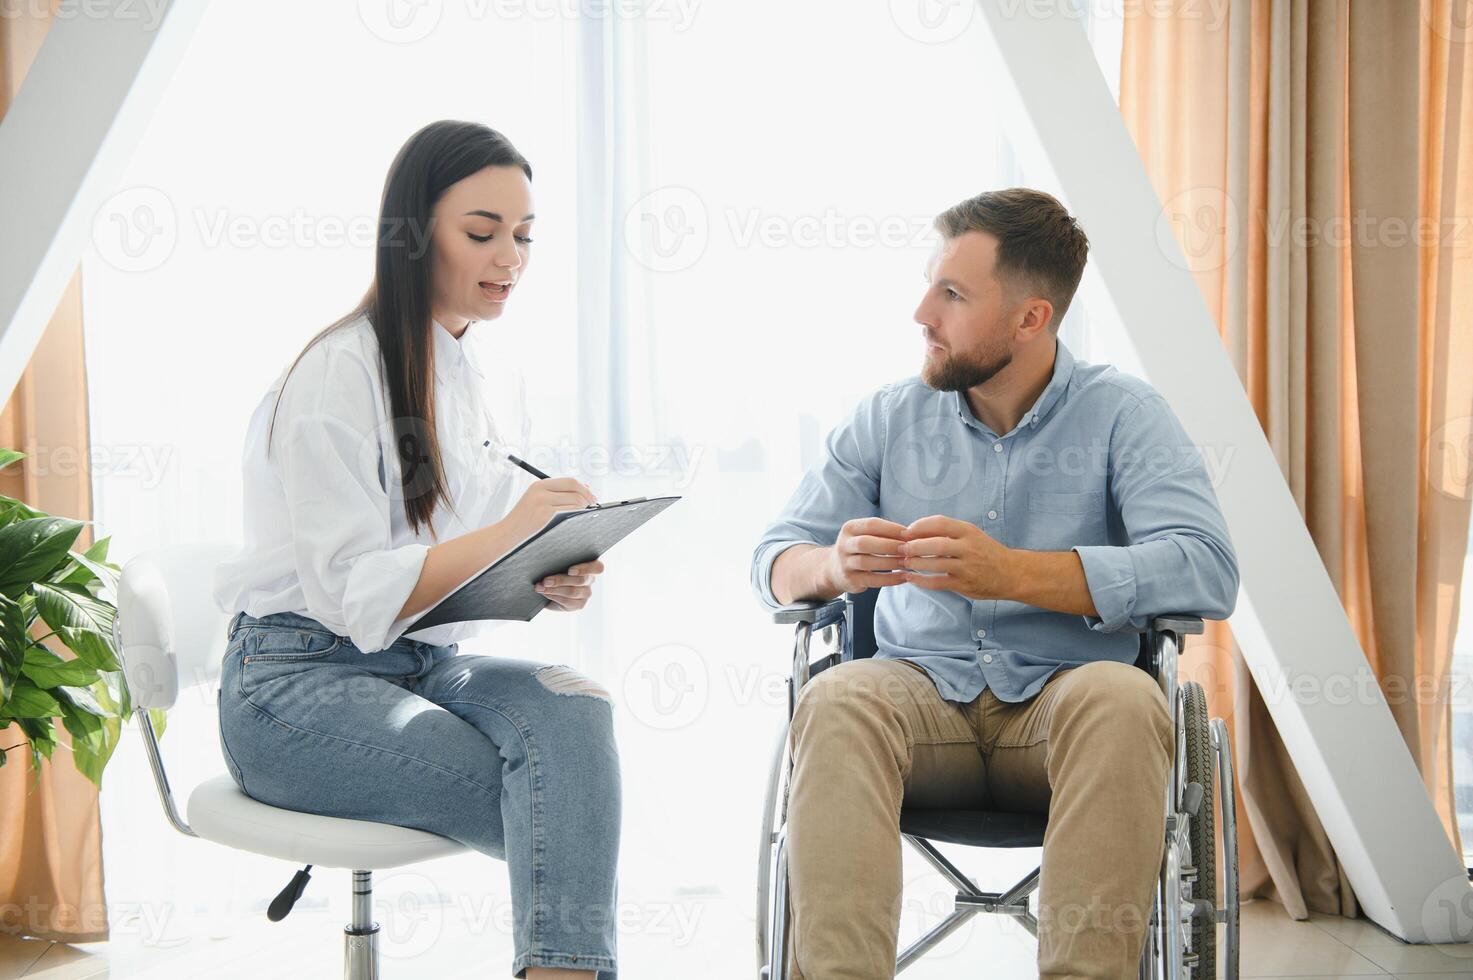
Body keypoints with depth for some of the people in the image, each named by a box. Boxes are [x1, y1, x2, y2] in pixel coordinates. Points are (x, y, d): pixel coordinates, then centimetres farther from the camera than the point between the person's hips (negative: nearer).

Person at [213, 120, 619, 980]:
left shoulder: (494, 386, 12)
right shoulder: (341, 372, -12)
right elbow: (353, 594, -17)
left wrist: (549, 584, -6)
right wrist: (502, 536, -30)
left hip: (432, 666, 6)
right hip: (299, 686, -6)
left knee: (570, 705, -28)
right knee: (570, 820, -26)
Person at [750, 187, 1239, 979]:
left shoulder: (1122, 414, 1)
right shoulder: (888, 419, 10)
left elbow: (1206, 572, -14)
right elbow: (773, 559, 7)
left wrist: (1011, 572, -26)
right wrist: (833, 567, -20)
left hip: (1063, 700, -2)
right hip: (923, 690, 2)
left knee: (1121, 700, -35)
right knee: (835, 702, -30)